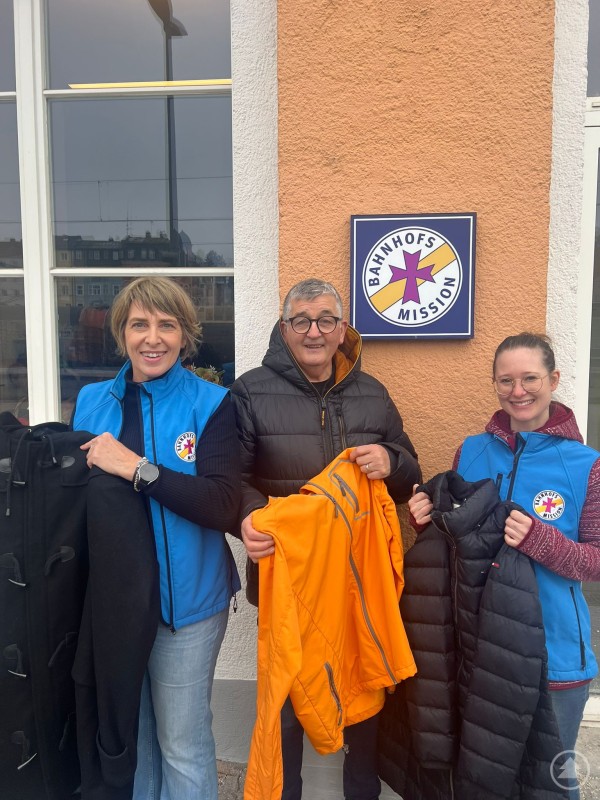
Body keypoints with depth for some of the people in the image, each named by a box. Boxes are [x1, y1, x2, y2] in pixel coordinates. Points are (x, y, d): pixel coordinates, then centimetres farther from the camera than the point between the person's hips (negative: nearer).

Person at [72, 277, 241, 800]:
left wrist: (135, 467, -23)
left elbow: (223, 506, -19)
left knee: (182, 745, 12)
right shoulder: (92, 401, 5)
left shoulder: (211, 405, -9)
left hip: (184, 599, -4)